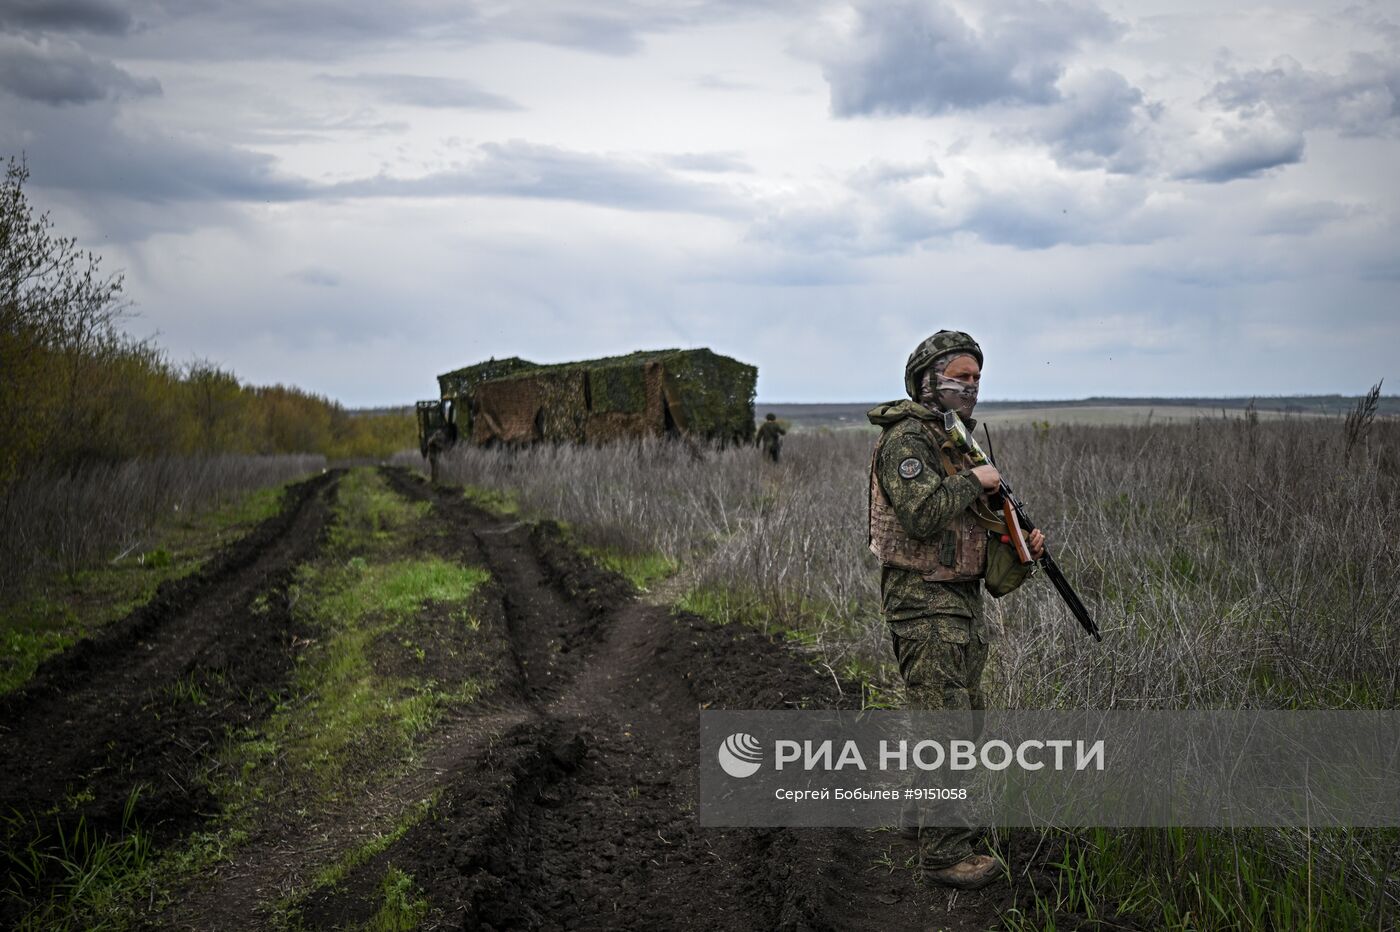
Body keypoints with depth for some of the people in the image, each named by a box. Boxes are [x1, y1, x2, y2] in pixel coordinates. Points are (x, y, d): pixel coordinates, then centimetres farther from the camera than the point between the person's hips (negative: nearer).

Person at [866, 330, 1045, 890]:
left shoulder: (959, 440, 16)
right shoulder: (907, 437, -14)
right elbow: (922, 515, -28)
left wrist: (1021, 544, 4)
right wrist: (974, 480, -16)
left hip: (961, 599, 10)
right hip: (923, 599, -10)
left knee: (963, 715, 17)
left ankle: (920, 818, 31)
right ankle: (944, 853, -2)